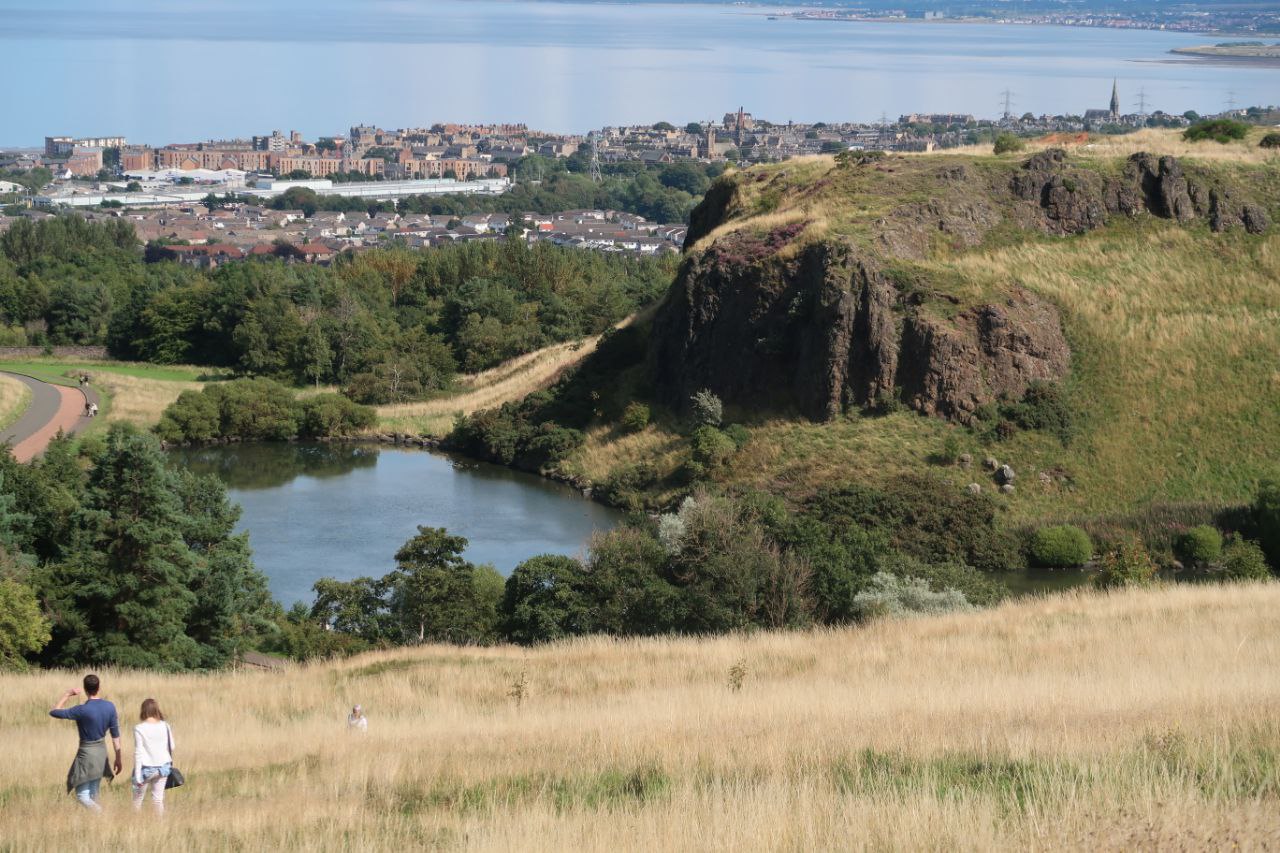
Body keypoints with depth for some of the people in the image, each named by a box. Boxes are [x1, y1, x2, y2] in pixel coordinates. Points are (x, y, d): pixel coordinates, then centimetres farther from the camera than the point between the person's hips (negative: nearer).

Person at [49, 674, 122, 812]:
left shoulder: (82, 710, -21)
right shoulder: (110, 707, -5)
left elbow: (53, 712, -12)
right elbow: (116, 735, 1)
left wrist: (67, 695, 0)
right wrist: (118, 758, 10)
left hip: (87, 754, -6)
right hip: (102, 753, 6)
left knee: (82, 796, 0)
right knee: (93, 794, 18)